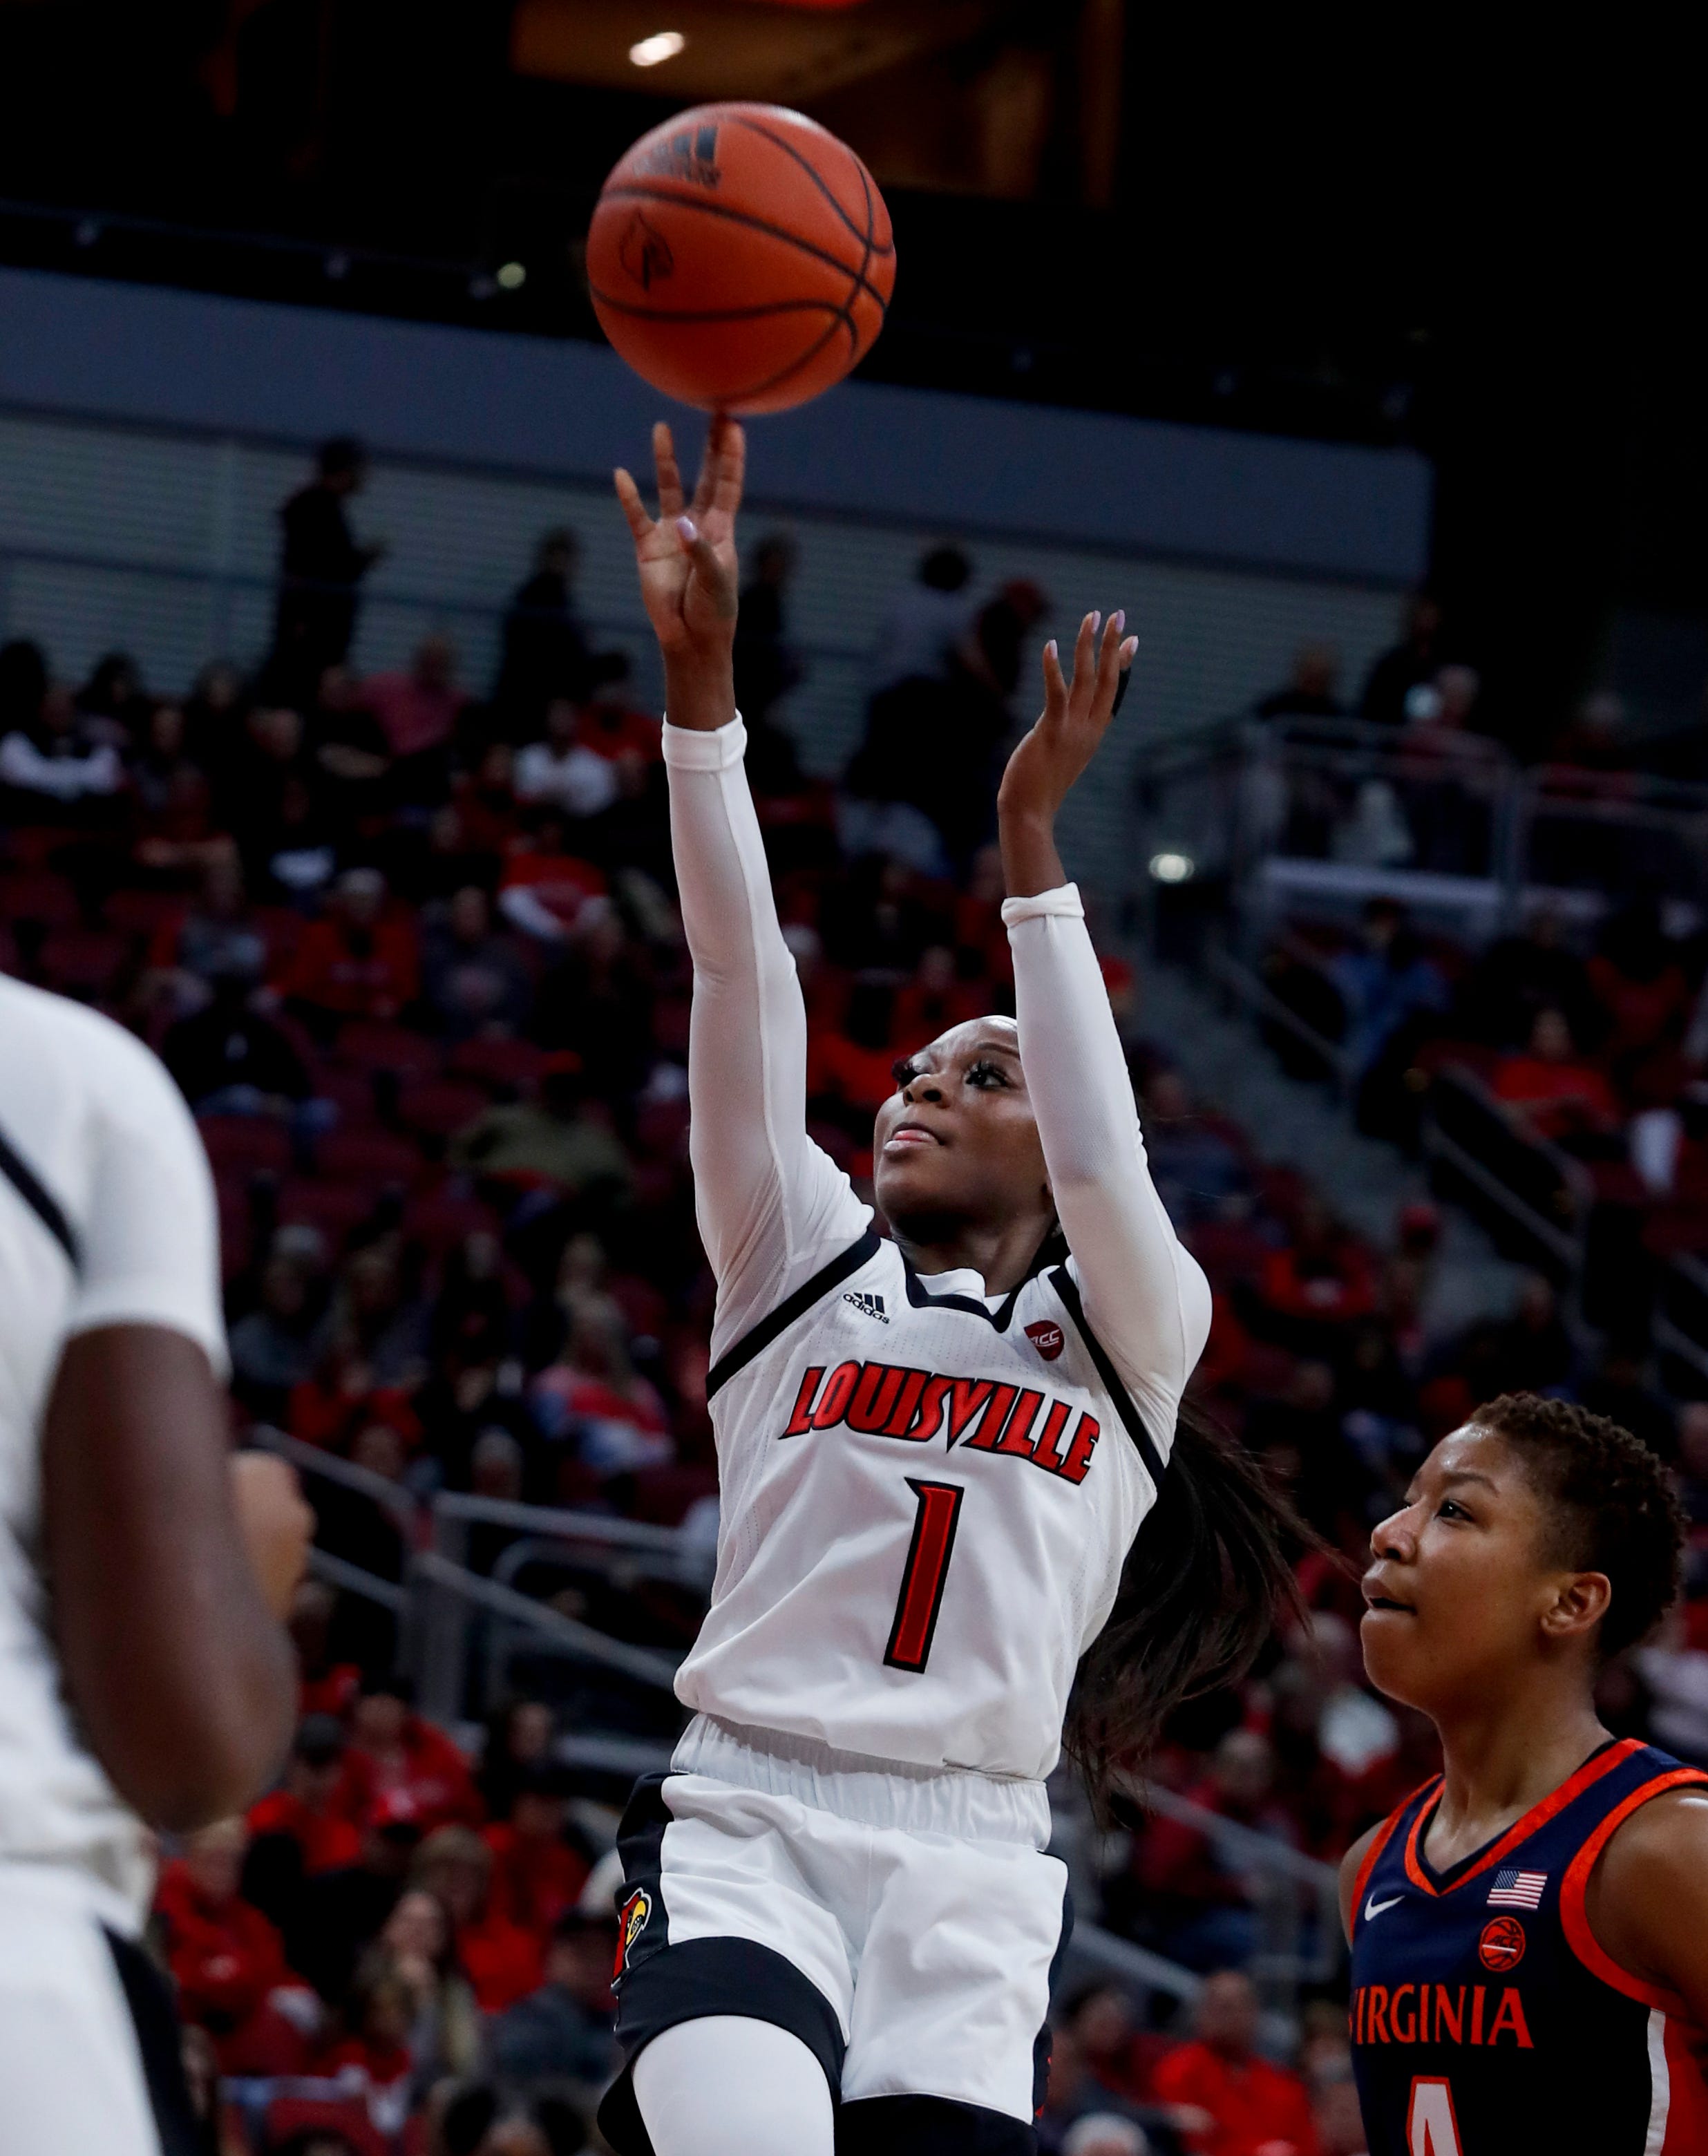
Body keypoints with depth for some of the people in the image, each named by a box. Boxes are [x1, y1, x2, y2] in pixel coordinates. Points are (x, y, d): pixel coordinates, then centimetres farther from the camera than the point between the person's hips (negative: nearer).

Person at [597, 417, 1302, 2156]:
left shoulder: (1138, 1330, 13)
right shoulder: (797, 1272, 15)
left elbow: (1103, 1162, -8)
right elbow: (741, 988, 4)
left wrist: (1032, 835, -11)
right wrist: (698, 671, -8)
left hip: (964, 1882, 1)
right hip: (741, 1830, -1)